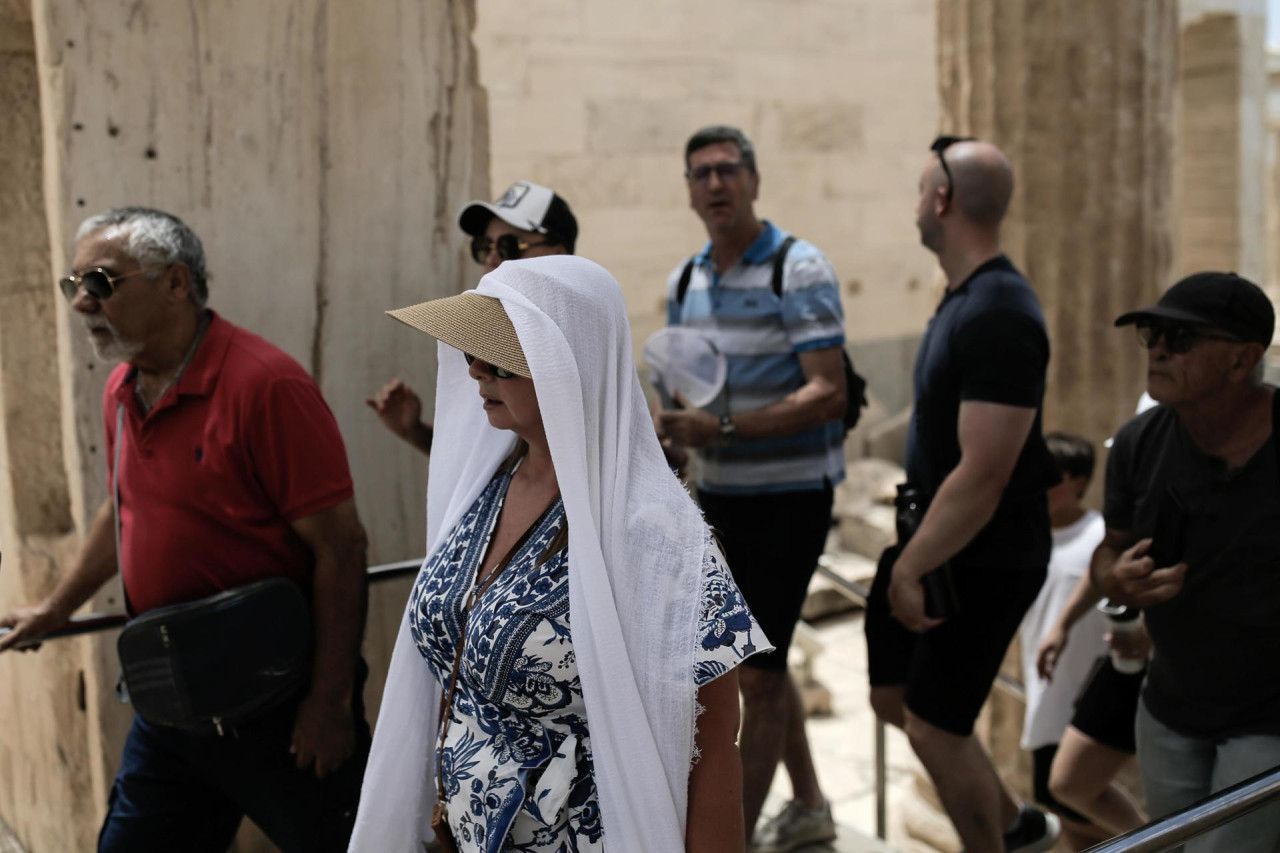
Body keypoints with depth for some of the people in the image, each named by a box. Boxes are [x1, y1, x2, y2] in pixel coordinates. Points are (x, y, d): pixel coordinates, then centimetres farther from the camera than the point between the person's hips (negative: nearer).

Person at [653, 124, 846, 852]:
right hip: (720, 492, 7)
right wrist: (674, 432, -7)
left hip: (790, 493, -7)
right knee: (762, 657, 17)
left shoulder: (800, 270, -13)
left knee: (759, 670, -5)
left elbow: (828, 395, -21)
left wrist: (723, 428, -29)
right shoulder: (685, 281, 8)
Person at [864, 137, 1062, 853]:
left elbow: (984, 474, -27)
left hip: (986, 559, -10)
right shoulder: (965, 296, 7)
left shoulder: (998, 317, -24)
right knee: (893, 696, 18)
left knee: (935, 726, 1)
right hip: (938, 538, 10)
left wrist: (912, 568, -20)